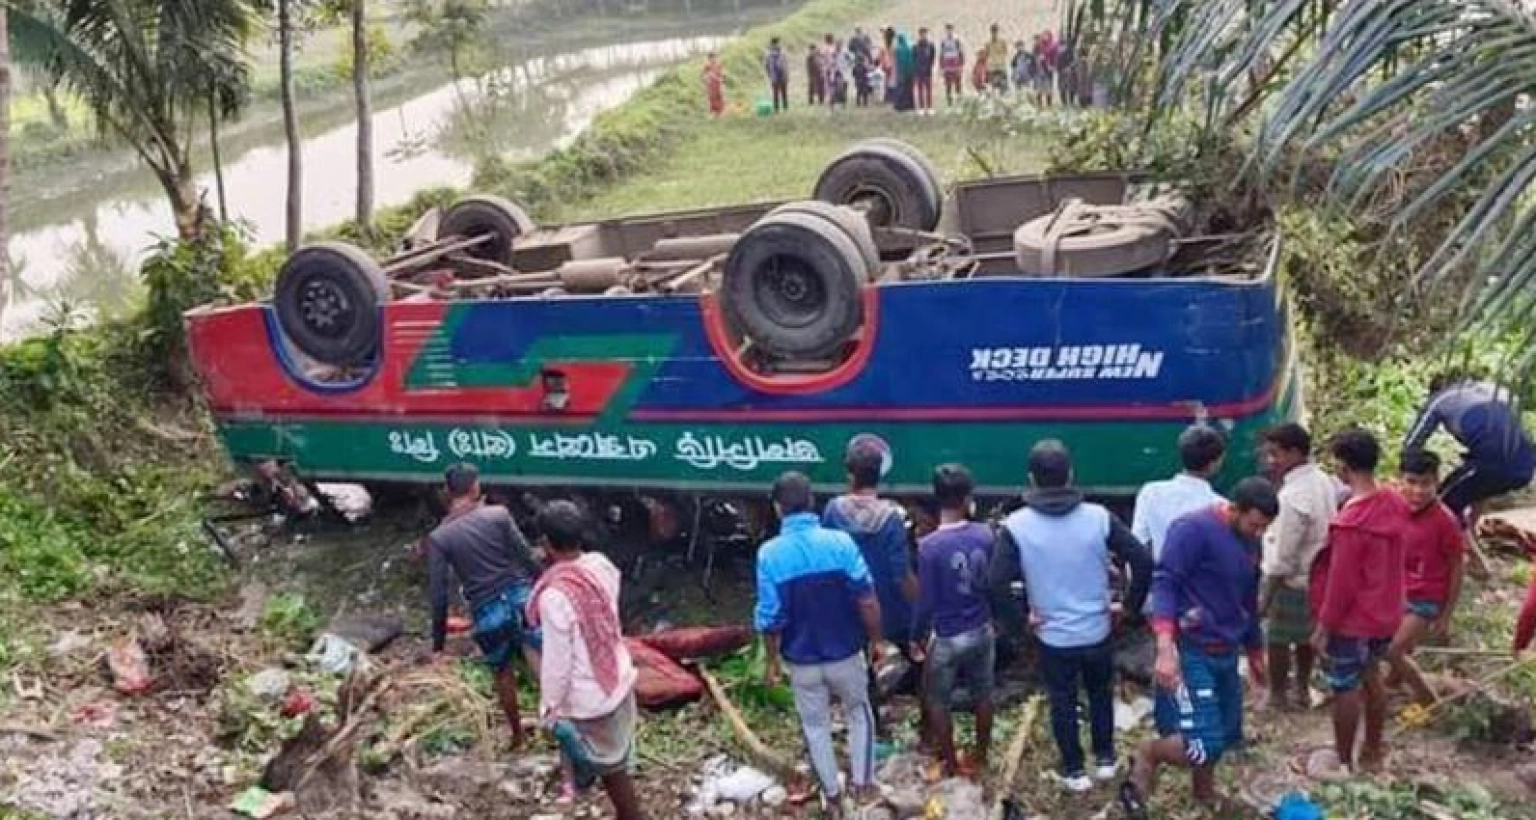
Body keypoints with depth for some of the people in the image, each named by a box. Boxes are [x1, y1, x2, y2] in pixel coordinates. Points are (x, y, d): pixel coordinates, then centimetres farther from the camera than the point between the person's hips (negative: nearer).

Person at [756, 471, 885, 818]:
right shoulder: (841, 543, -17)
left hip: (802, 661, 0)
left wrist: (772, 661, 3)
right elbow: (867, 601, -14)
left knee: (815, 727, 19)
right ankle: (862, 783, 33)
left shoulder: (769, 554, -16)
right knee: (859, 714, 25)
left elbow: (770, 618, -12)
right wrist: (875, 641, 2)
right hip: (845, 654, 0)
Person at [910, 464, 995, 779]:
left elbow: (926, 601, -17)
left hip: (947, 638, -4)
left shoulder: (930, 546, -23)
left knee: (937, 701, 17)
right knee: (983, 695, 22)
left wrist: (917, 637, -3)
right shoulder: (985, 534, -10)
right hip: (982, 631, 4)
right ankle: (980, 757, 37)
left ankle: (950, 764, 28)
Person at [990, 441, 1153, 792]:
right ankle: (1105, 759, 40)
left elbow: (997, 584, -20)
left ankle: (1074, 771, 31)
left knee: (1062, 703, 18)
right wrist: (1131, 605, -1)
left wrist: (1021, 618, -5)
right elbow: (1143, 561, -14)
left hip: (1053, 636, -1)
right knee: (1101, 694, 25)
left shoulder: (1016, 525, -16)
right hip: (1097, 631, 2)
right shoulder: (1099, 517, -13)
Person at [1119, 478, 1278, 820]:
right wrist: (1166, 648, -31)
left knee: (1225, 733, 13)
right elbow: (1165, 584, -21)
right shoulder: (1194, 528, -15)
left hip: (1225, 653, 8)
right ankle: (1147, 756, 11)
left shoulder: (1250, 543, 11)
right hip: (1191, 652, -8)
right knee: (1204, 745, -15)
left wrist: (1255, 651, 30)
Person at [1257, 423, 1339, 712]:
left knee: (1278, 639, 11)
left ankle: (1277, 695, 25)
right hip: (1318, 576, 8)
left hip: (1293, 582, -8)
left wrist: (1264, 597, -16)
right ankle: (1302, 689, 39)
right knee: (1306, 636, 24)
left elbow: (1282, 558, -26)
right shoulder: (1323, 480, -4)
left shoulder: (1291, 497, -29)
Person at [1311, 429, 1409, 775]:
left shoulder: (1351, 522, -29)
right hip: (1385, 613, 8)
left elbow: (1341, 582, -22)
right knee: (1371, 677, 23)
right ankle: (1373, 751, 36)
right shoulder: (1394, 503, -5)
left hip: (1353, 620, -8)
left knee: (1345, 689, 8)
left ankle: (1343, 761, 21)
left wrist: (1323, 626, -12)